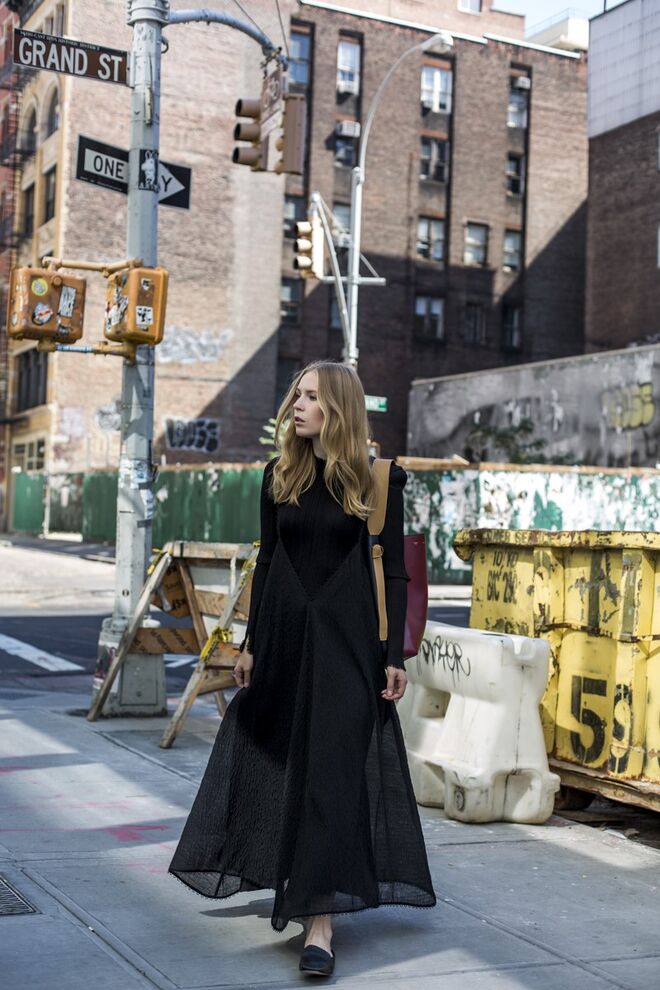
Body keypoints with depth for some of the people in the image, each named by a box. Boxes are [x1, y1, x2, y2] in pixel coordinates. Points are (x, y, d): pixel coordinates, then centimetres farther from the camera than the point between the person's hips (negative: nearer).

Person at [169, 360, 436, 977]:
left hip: (347, 637, -4)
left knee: (333, 769, -8)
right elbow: (266, 560, 10)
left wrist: (394, 655, -7)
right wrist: (250, 642, 7)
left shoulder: (378, 479, -4)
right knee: (277, 760, 13)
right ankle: (290, 883, 35)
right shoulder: (279, 475, 6)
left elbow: (394, 570, -3)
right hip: (283, 632, 4)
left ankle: (319, 921, -8)